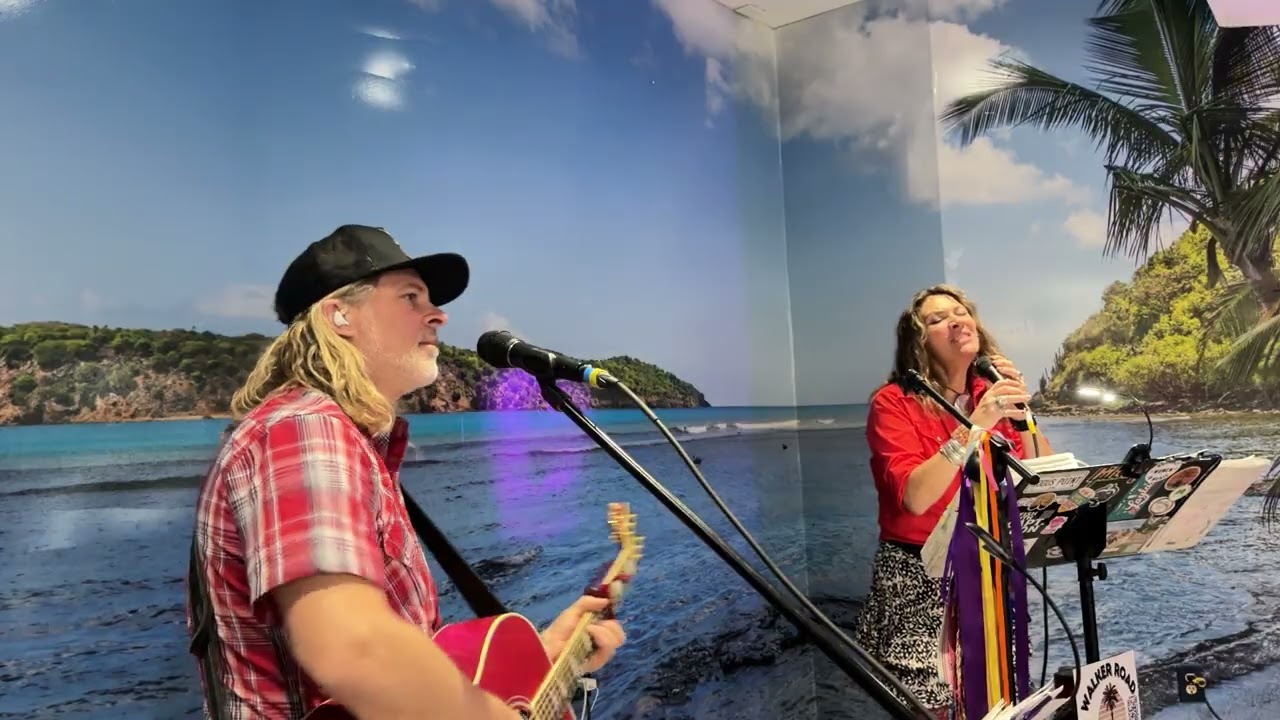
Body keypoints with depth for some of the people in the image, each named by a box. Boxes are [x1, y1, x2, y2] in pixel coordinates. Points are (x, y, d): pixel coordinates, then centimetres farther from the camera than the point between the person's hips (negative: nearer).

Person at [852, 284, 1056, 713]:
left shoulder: (992, 395, 5)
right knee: (927, 706, -3)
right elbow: (916, 498, -24)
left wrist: (1020, 411, -12)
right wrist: (974, 425, -30)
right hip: (919, 580, -4)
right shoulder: (894, 403, -11)